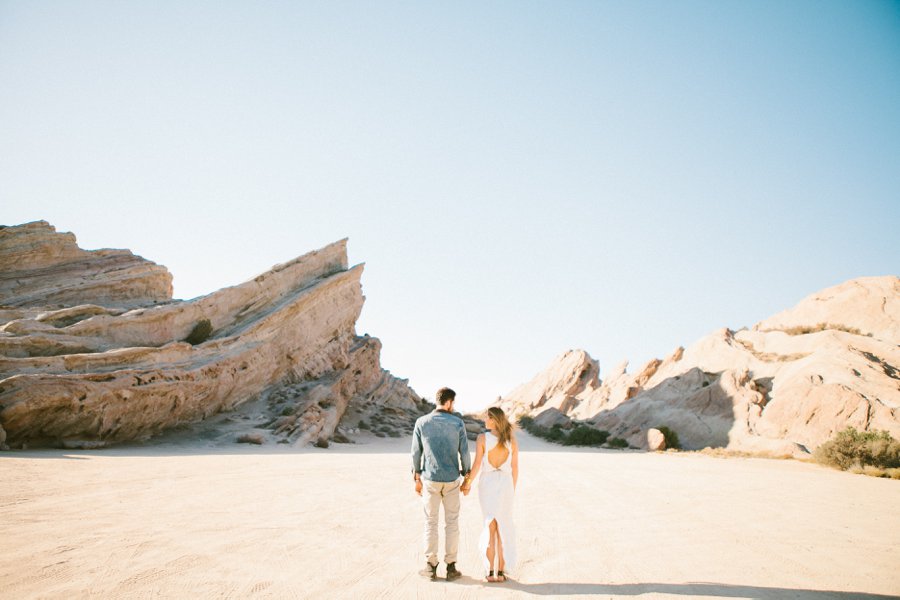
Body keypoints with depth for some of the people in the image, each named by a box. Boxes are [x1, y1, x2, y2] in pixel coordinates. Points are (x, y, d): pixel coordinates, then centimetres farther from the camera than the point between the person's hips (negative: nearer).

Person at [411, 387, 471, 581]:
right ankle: (451, 567, 13)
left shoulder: (421, 422, -6)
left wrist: (417, 479, 9)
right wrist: (468, 477, 8)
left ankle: (431, 566, 15)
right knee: (452, 523, 11)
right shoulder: (458, 423, -8)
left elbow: (416, 453, -1)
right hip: (451, 480, 0)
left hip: (430, 480, 0)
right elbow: (464, 453, -5)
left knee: (430, 522, 13)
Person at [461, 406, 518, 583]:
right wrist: (513, 490, 11)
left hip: (487, 484, -1)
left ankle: (490, 572, 5)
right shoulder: (512, 440, -4)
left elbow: (476, 465, -12)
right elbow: (515, 468, 0)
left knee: (490, 527, 8)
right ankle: (501, 571, 9)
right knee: (503, 528, 10)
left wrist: (468, 483, 4)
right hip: (505, 484, 1)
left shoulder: (482, 438, -11)